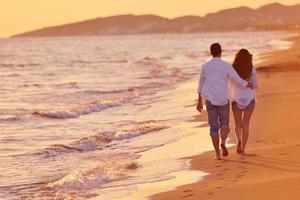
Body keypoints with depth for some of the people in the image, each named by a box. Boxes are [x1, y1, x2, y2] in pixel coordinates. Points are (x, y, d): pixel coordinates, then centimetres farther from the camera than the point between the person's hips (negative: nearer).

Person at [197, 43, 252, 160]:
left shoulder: (205, 66, 2)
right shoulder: (226, 66, -5)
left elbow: (201, 85, 10)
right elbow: (238, 80, -5)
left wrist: (199, 101, 19)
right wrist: (250, 85, 14)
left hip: (210, 100, 1)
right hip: (223, 100, -1)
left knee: (214, 127, 7)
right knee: (224, 124, 13)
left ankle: (217, 153, 4)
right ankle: (223, 142, -16)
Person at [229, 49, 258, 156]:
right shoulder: (251, 69, -6)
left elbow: (230, 87, 0)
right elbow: (255, 85, 2)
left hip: (237, 99, 0)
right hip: (249, 98, 0)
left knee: (238, 124, 13)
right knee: (245, 124, 12)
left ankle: (239, 141, -16)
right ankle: (242, 148, 8)